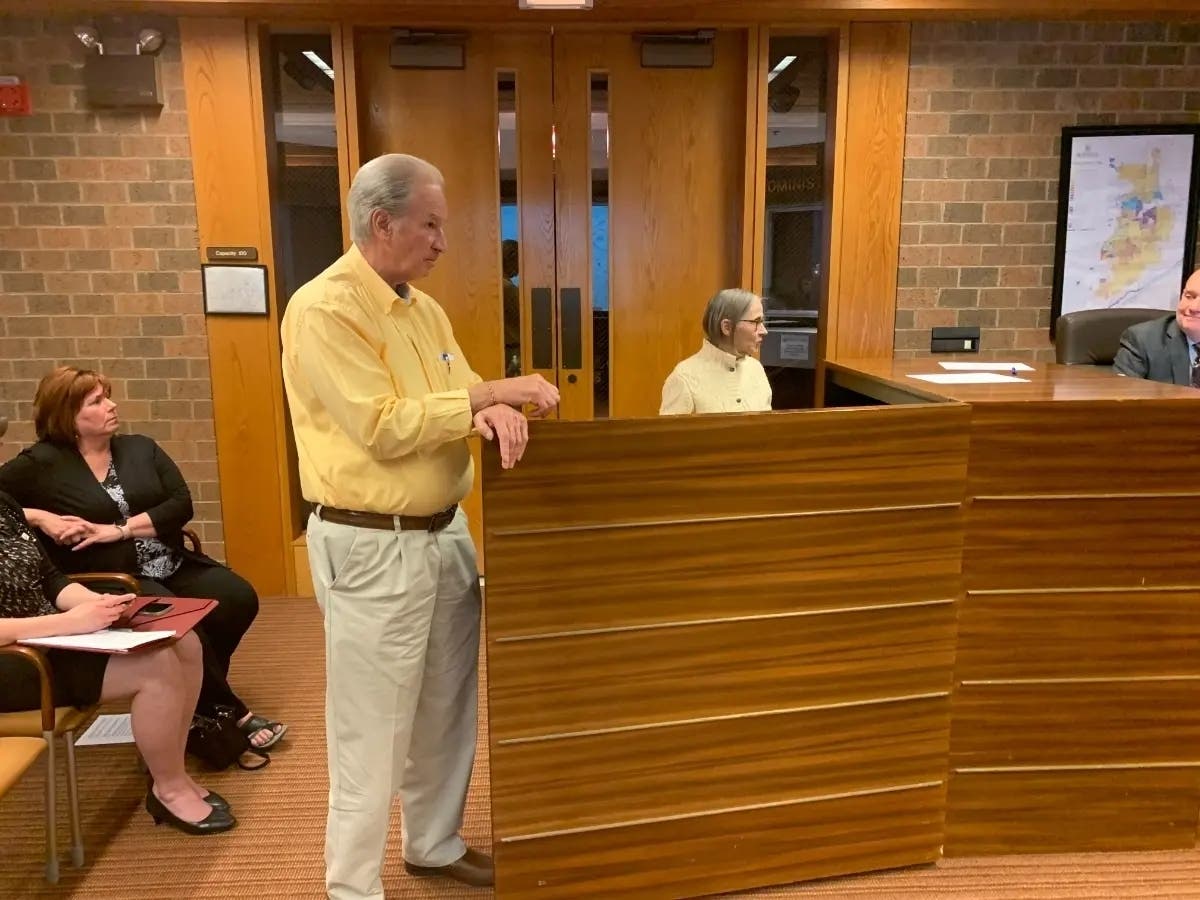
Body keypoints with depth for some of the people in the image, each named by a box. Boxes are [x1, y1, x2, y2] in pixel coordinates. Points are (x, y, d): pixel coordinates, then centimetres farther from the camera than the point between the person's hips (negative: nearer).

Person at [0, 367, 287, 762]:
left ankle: (199, 691, 1)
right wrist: (39, 517, -13)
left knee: (239, 600, -19)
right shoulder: (41, 463, 0)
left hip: (172, 566, 5)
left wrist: (119, 529, -10)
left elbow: (181, 504, 1)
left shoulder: (140, 448, 11)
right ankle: (229, 715, -11)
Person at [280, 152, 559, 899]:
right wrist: (487, 394, -17)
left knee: (447, 711, 20)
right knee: (373, 729, 4)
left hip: (445, 532, 8)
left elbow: (458, 400, 10)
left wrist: (495, 412, -13)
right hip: (372, 547, -8)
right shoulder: (324, 309, -16)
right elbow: (385, 427, -23)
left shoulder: (424, 307, 11)